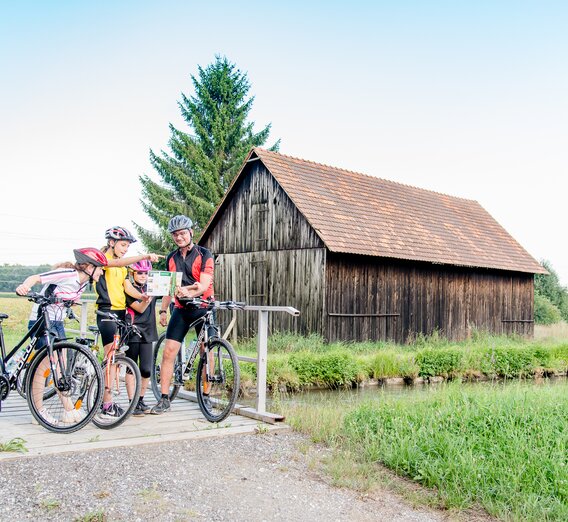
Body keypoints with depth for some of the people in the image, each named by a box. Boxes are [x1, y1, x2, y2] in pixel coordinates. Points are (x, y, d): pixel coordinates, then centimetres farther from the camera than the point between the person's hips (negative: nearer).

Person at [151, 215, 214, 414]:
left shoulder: (204, 254, -7)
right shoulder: (171, 258, 9)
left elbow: (204, 285, -17)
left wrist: (188, 292, -36)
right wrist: (163, 310, 11)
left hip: (202, 308, -4)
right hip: (181, 310, 4)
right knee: (168, 351, -5)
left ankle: (206, 396, 7)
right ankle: (164, 399, 1)